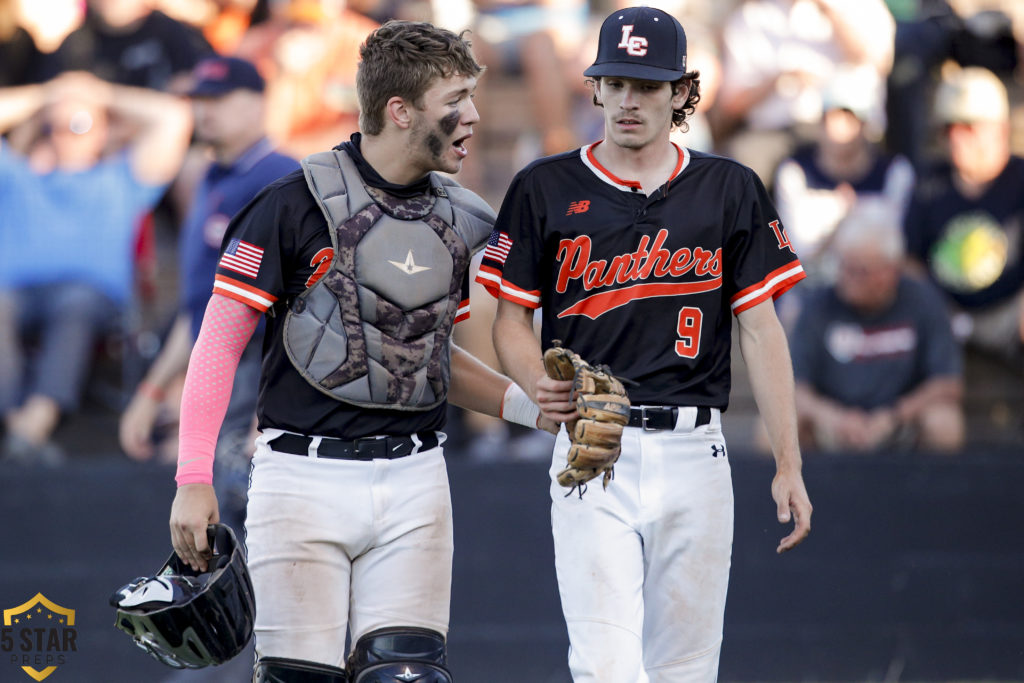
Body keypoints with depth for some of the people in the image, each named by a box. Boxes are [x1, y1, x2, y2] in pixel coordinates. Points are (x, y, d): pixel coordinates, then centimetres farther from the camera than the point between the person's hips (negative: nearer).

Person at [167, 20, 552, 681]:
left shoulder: (453, 219, 11)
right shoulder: (295, 205, -8)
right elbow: (219, 343, -6)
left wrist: (531, 407, 8)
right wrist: (195, 481, -12)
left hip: (413, 479, 5)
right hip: (305, 475, -5)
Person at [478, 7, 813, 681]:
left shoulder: (730, 190, 8)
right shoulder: (546, 189, 5)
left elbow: (761, 328, 7)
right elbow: (512, 316, 9)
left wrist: (789, 465, 1)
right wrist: (539, 383, -14)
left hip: (694, 453, 2)